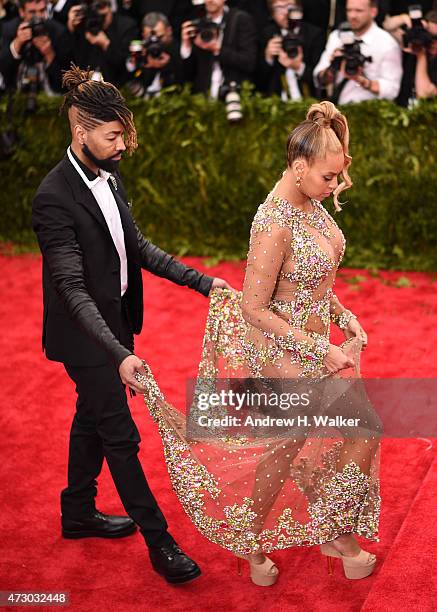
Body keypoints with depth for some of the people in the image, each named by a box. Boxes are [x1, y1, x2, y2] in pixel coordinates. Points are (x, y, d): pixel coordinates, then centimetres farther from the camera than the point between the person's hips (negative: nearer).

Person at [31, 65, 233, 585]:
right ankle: (159, 541, 14)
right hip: (84, 333, -8)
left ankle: (79, 513, 40)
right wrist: (119, 354, -37)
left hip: (114, 319, 8)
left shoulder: (108, 176, 1)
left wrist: (201, 281, 4)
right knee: (120, 435, 2)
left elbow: (136, 247, 10)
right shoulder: (56, 198, -26)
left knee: (93, 418, 22)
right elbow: (72, 288, -29)